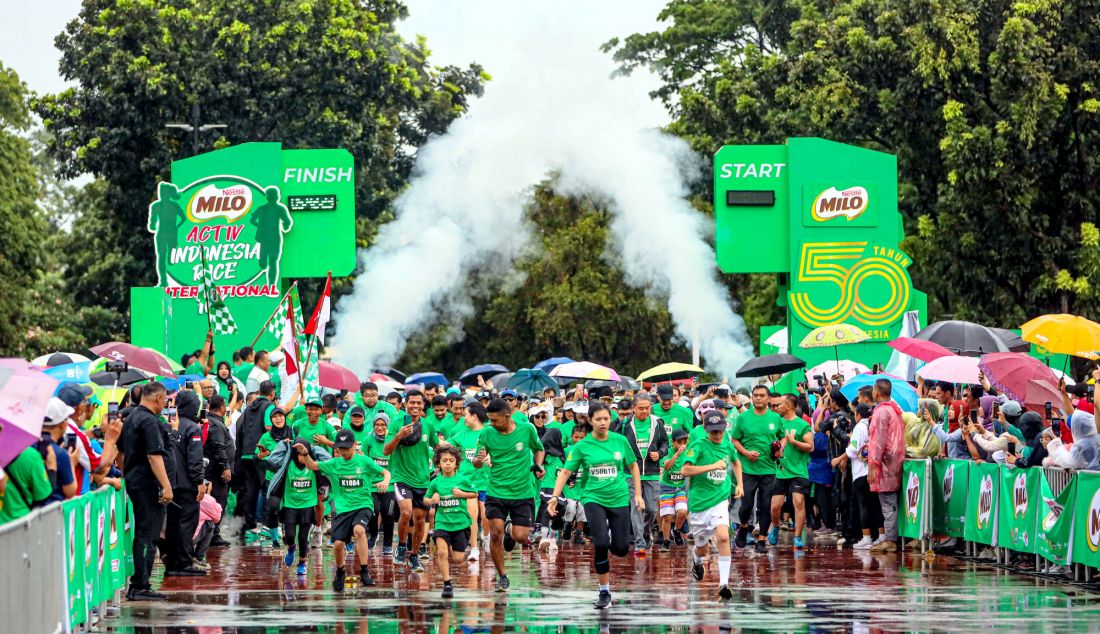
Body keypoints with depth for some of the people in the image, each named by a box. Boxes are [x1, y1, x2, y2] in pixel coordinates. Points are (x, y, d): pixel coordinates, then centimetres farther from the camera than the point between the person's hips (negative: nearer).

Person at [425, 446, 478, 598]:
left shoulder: (462, 480, -3)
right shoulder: (435, 482, 0)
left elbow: (475, 494, 9)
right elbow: (425, 499, 12)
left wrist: (462, 494, -8)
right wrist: (432, 501, -10)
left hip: (460, 523, 0)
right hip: (442, 522, 0)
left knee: (457, 559, 2)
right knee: (442, 553, -19)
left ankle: (452, 548, 39)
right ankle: (447, 584, -8)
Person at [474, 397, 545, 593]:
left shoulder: (527, 429, -6)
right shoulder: (486, 434, -5)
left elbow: (539, 449, 13)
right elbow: (476, 463, 1)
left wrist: (538, 466, -5)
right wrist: (479, 460, -22)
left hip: (523, 493, 0)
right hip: (496, 492, 0)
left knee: (521, 538, -4)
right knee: (495, 534, -13)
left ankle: (510, 530, 34)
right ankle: (502, 577, 5)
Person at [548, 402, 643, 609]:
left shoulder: (620, 441, 1)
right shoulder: (582, 446, -3)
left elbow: (633, 466, 13)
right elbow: (565, 471, -3)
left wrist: (638, 494, 9)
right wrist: (555, 496, -14)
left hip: (619, 499, 2)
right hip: (594, 499, -2)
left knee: (621, 549, -3)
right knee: (600, 544, -19)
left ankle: (611, 533, 36)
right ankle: (604, 591, -4)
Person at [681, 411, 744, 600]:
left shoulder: (727, 446, 6)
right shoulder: (698, 446, -10)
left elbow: (736, 462, 29)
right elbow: (685, 470, -23)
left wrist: (739, 484, 18)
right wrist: (713, 466, -25)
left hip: (719, 500, 2)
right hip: (698, 502, -2)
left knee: (723, 537, -23)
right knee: (702, 547, 14)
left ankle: (724, 584, -23)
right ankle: (697, 561, 52)